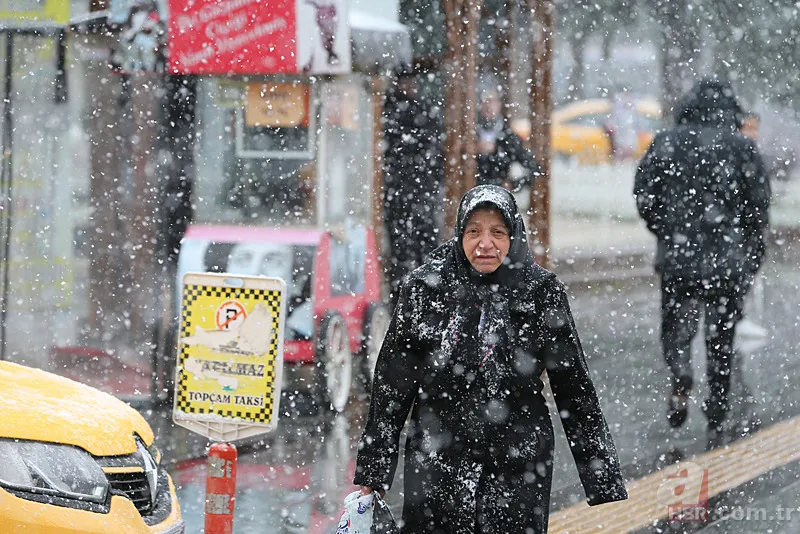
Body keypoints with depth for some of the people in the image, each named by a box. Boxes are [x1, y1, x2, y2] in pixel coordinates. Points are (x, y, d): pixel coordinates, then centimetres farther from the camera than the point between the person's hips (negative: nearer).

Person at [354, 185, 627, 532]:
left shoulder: (541, 291, -2)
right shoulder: (424, 288, -2)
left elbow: (574, 388, 2)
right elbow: (391, 386, 4)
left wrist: (603, 479, 1)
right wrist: (371, 472, 4)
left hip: (518, 469, -1)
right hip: (436, 464, 1)